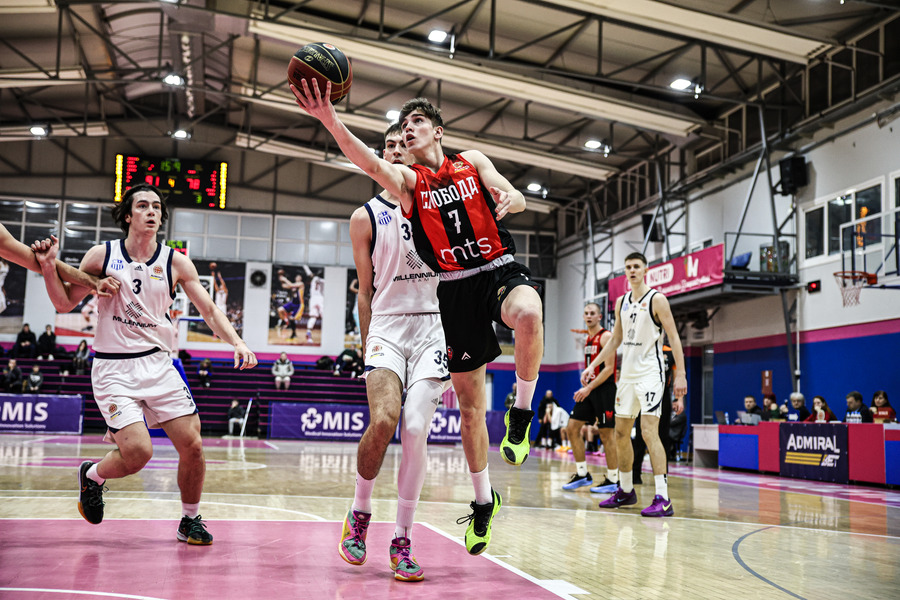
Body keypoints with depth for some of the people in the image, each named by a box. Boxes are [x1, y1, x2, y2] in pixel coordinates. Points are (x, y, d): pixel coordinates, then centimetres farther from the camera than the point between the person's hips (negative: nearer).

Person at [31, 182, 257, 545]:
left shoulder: (175, 263, 2)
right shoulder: (102, 256, -1)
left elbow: (208, 310, 2)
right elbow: (66, 303, 6)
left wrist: (237, 342, -13)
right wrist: (49, 267, -10)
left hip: (158, 364, 3)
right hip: (113, 368, -3)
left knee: (192, 445, -6)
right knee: (138, 452, -17)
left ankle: (190, 521, 17)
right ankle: (92, 475, 18)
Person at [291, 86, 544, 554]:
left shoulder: (472, 161, 12)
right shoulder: (407, 179, 7)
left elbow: (514, 197, 2)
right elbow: (370, 163, -13)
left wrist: (509, 197, -24)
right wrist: (328, 118, -30)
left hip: (501, 270, -1)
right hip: (456, 288, 1)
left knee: (528, 314, -39)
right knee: (469, 403, 5)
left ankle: (522, 412, -14)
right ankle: (483, 501, 24)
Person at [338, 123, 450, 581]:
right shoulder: (365, 217, 8)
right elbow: (365, 290, 9)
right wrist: (367, 348, 3)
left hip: (430, 327, 1)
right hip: (386, 327, -1)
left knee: (415, 430, -10)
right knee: (383, 421, -22)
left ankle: (402, 541, 2)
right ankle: (360, 513, 3)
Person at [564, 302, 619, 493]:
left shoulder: (606, 337, -10)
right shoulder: (588, 339, 16)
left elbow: (609, 368, -16)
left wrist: (589, 388, -20)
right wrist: (585, 387, 12)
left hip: (604, 389, -9)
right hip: (589, 389, 9)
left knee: (607, 434, -4)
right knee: (573, 427, 3)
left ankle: (613, 480, 4)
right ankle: (582, 474, 11)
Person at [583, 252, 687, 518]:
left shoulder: (656, 299, -8)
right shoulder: (621, 302, 12)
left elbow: (673, 337, -10)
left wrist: (680, 374, -18)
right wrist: (593, 365, 13)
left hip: (650, 372, -7)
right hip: (627, 373, 7)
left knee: (649, 431, -16)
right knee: (621, 433, 10)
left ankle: (663, 498, -17)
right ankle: (626, 491, 24)